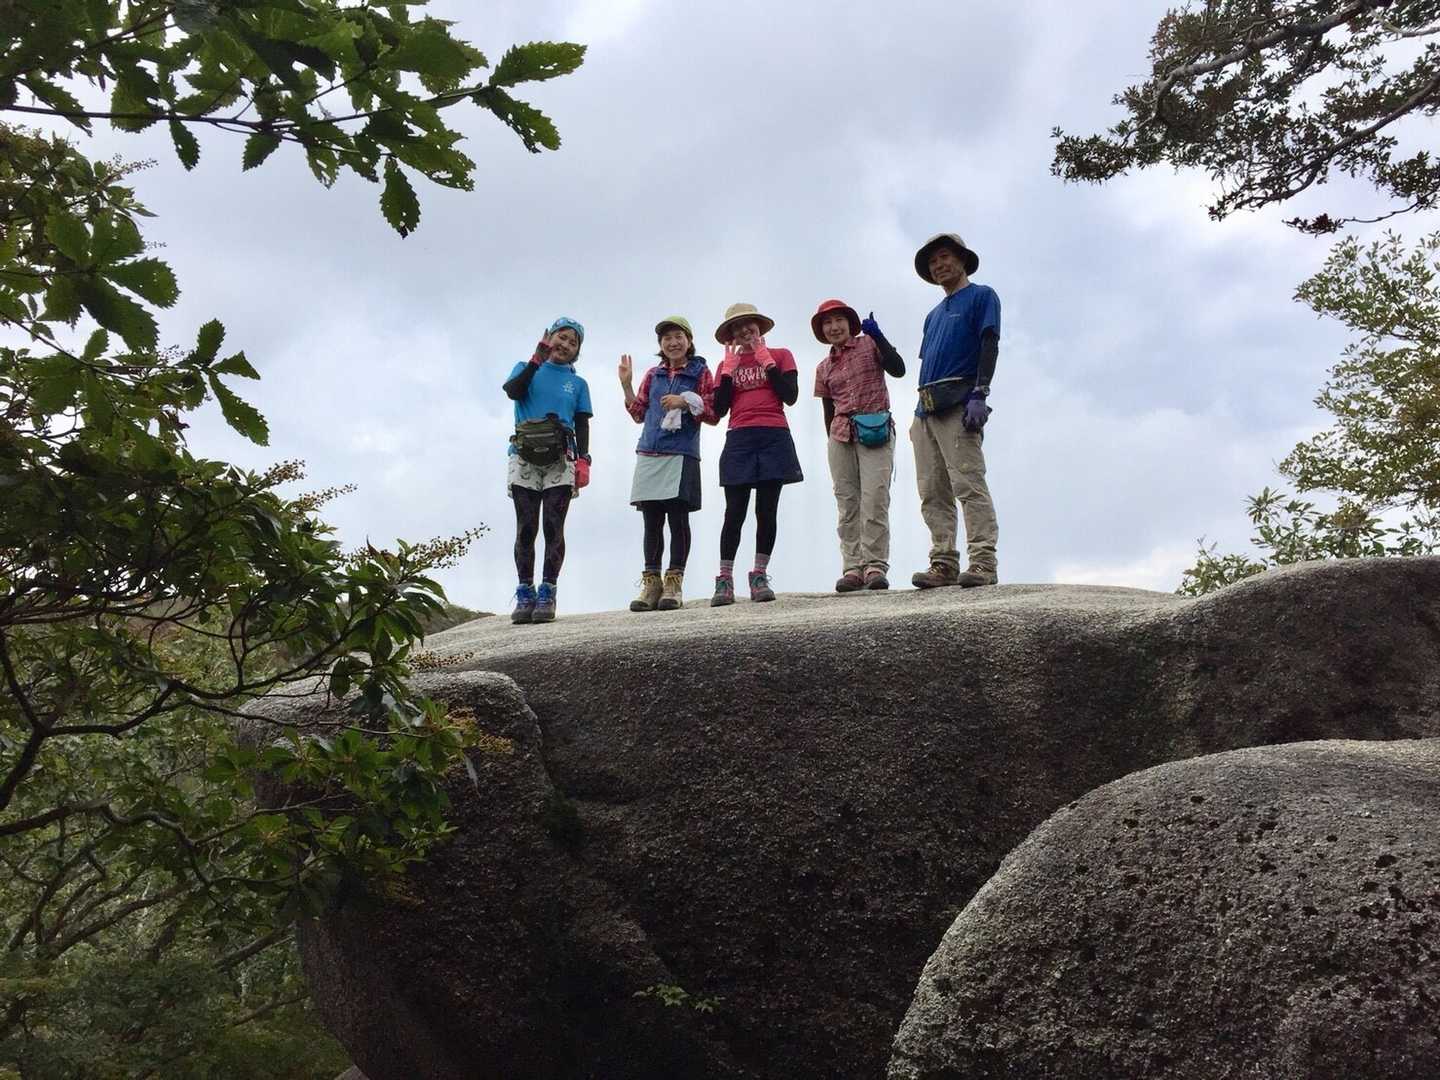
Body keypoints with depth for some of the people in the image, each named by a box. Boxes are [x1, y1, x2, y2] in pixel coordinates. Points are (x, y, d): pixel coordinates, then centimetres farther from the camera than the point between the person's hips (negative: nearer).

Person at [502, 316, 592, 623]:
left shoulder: (578, 383, 17)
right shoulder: (526, 369, 16)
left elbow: (582, 425, 10)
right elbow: (513, 392, -6)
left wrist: (583, 459, -3)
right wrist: (537, 360, -8)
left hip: (561, 463, 0)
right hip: (524, 460, 0)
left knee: (553, 528, -7)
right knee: (526, 528, -3)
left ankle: (547, 594, -7)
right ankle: (525, 594, -1)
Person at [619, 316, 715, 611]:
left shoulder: (700, 373, 6)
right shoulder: (653, 374, 17)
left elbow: (712, 414, 1)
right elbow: (638, 414, 17)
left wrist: (685, 402, -13)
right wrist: (626, 384, 7)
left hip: (681, 455, -4)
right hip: (649, 454, 4)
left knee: (678, 517, -5)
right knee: (651, 520, 3)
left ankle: (674, 583, 0)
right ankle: (651, 583, 7)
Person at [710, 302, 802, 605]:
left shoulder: (780, 355, 12)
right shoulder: (727, 364, 16)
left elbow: (790, 395, -3)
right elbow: (719, 410, 6)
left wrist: (765, 359, -2)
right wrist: (730, 367, 3)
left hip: (774, 438, -1)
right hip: (739, 441, 1)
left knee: (767, 510, -1)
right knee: (735, 511, -6)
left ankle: (760, 577, 4)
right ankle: (725, 581, -5)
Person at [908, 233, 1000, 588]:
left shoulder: (982, 296, 9)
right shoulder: (934, 315, 30)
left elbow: (989, 346, -4)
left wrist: (979, 395, -17)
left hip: (959, 404, -7)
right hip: (926, 408, 8)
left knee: (968, 483, -16)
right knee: (932, 493, -1)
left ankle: (983, 562, -19)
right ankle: (944, 563, -2)